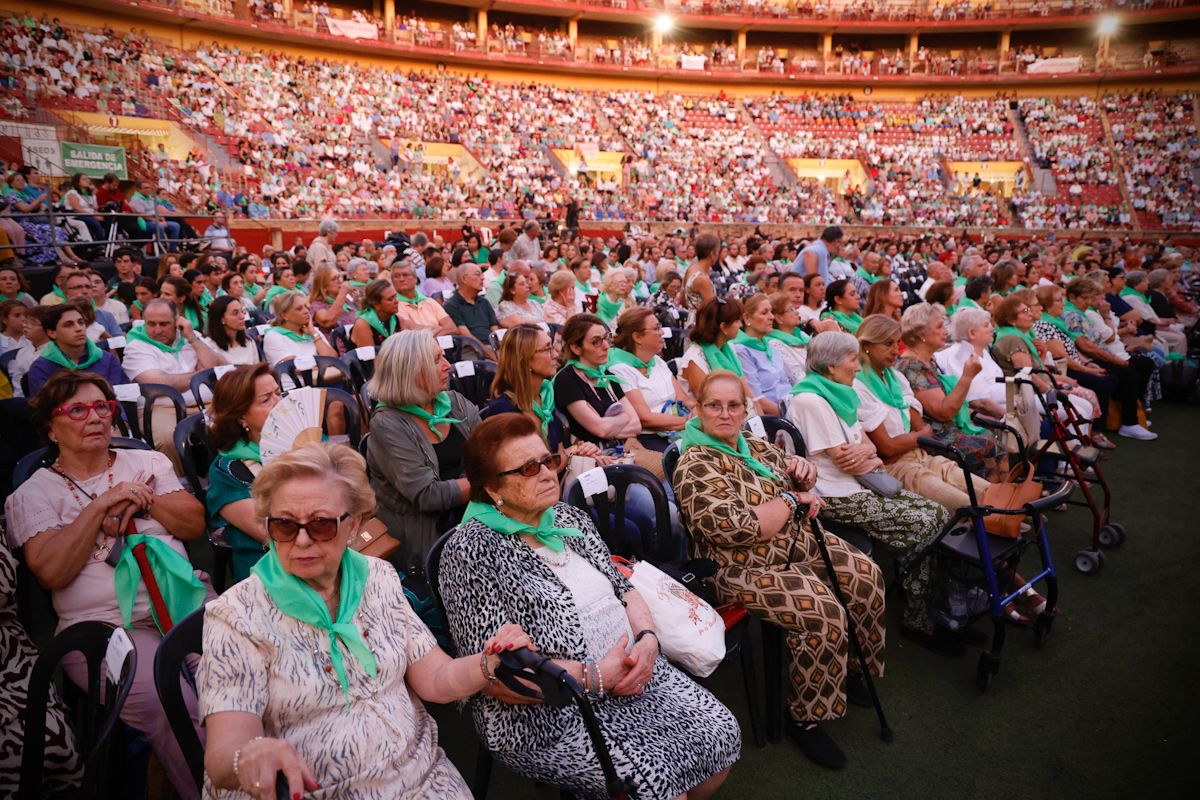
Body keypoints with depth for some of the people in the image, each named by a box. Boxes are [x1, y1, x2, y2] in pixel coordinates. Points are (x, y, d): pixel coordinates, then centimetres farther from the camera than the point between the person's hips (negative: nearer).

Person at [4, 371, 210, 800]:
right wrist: (101, 505, -7)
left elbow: (195, 523, 11)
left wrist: (144, 501, -2)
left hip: (187, 602, 3)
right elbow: (50, 570, -4)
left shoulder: (148, 462, 20)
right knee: (180, 710, -30)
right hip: (105, 627, -2)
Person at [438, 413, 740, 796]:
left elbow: (621, 586, 12)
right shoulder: (471, 551, -16)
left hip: (631, 672, 7)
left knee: (722, 733, -3)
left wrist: (648, 638, -9)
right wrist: (597, 677, -20)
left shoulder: (569, 517, 8)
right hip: (551, 714, -7)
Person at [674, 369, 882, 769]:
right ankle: (806, 718, -5)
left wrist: (801, 470, -4)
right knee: (824, 614, -25)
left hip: (796, 543, 9)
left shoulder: (752, 445, 8)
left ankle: (851, 668, 26)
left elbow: (799, 481, 21)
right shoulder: (696, 466, -19)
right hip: (745, 568, -9)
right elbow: (736, 528, -28)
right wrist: (791, 499, -16)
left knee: (867, 576, 5)